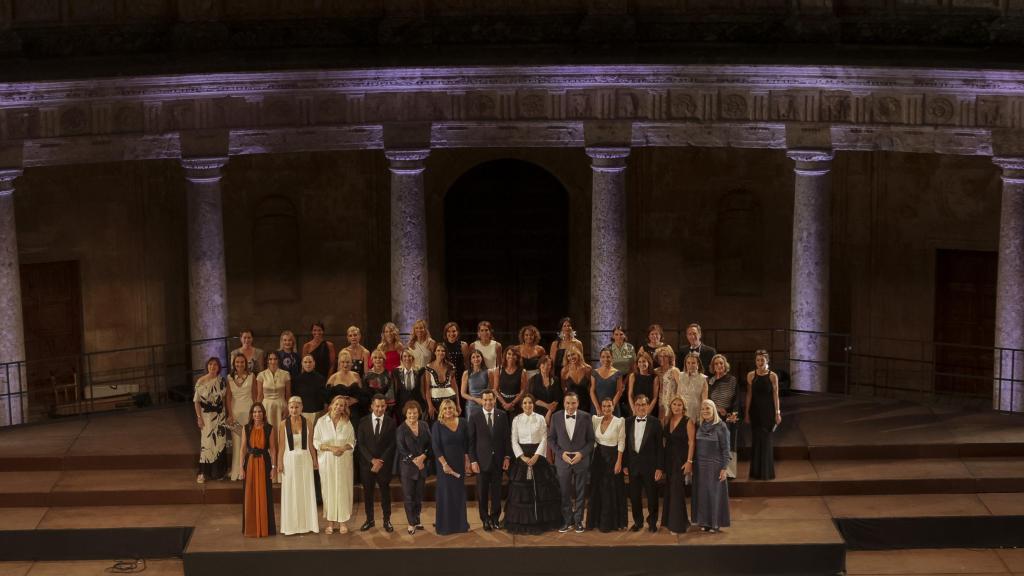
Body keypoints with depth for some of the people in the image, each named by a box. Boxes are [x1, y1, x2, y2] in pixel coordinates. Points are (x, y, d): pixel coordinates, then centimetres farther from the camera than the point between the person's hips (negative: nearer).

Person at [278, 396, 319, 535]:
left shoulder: (307, 424, 2)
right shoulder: (283, 425, -2)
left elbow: (311, 445, 7)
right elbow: (281, 446, -2)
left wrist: (315, 461, 6)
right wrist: (280, 463, -8)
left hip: (305, 460, 1)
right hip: (290, 460, -1)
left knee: (306, 491, 5)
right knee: (290, 492, 3)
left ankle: (307, 523, 13)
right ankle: (292, 525, 10)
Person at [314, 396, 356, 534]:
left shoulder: (347, 422, 2)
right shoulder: (321, 421, -2)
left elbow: (352, 442, 6)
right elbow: (316, 442, -2)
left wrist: (343, 448, -14)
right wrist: (331, 448, -15)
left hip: (344, 460, 1)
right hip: (327, 460, -1)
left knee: (343, 490, 1)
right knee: (329, 490, 1)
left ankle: (343, 521, 9)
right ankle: (330, 522, 7)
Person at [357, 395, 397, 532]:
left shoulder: (390, 422, -1)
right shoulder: (364, 422, 1)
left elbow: (392, 445, -4)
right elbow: (360, 444, -2)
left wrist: (381, 461, -12)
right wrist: (372, 459, -12)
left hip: (384, 463, -1)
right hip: (367, 463, 1)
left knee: (385, 492, 6)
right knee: (367, 492, 6)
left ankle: (387, 520, 15)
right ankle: (369, 520, 17)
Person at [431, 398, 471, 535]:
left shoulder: (462, 423, 2)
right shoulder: (438, 425, -7)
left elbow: (466, 443, 8)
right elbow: (435, 447, -10)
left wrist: (467, 460, 3)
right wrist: (444, 464, -16)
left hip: (459, 463, 3)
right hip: (445, 463, -3)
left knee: (459, 492, 9)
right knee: (446, 492, 1)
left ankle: (460, 522, 18)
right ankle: (444, 524, 9)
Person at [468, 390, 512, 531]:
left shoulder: (502, 416, 4)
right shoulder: (475, 418, -1)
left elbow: (507, 437, 6)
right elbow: (471, 441, -1)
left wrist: (507, 457, -1)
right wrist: (473, 461, -6)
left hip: (498, 460, 1)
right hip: (482, 460, -1)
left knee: (496, 492, 7)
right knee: (482, 493, 4)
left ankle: (495, 518, 19)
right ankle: (485, 520, 15)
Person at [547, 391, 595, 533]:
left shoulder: (585, 417, -4)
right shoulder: (556, 417, -2)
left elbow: (591, 440, 0)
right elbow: (551, 438, 3)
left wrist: (582, 453, -14)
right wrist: (561, 453, -9)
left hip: (581, 460, -1)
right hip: (563, 460, 1)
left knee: (580, 493, 8)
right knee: (564, 493, 6)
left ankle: (578, 521, 19)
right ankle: (567, 521, 17)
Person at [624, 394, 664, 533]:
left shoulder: (655, 422, -4)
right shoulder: (629, 422, 5)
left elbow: (659, 446, -5)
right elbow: (626, 444, 7)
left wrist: (660, 467, -9)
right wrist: (625, 464, 3)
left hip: (650, 465, -3)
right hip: (633, 465, 3)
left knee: (652, 495, 6)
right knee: (634, 496, 8)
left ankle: (652, 522, 21)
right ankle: (638, 521, 22)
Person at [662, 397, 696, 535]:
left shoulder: (687, 421, -7)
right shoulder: (666, 421, 9)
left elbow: (691, 442, -11)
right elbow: (664, 440, 11)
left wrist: (689, 461, -17)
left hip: (681, 459, -6)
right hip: (668, 459, 6)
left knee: (677, 491, -6)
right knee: (669, 490, 10)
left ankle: (677, 524, 1)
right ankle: (669, 520, 21)